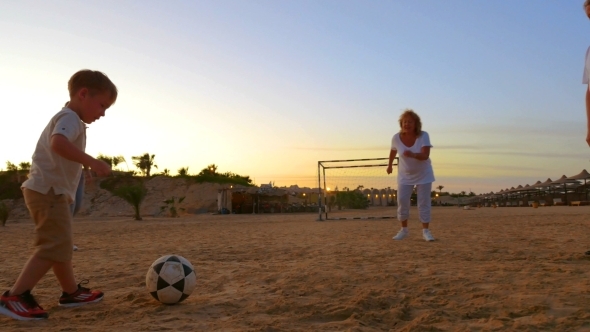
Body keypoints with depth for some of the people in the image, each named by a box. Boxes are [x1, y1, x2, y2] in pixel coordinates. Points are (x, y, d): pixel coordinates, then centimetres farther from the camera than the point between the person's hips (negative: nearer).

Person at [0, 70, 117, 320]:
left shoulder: (66, 119, 22)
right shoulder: (70, 118, -11)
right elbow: (59, 143, -32)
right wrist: (93, 162, -34)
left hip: (50, 190, 11)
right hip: (49, 190, -11)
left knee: (61, 246, 17)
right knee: (55, 246, -14)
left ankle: (71, 292, 28)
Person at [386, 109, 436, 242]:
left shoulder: (423, 136, -23)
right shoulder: (396, 138, -17)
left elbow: (425, 155, -34)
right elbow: (393, 151, 5)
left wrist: (413, 155, -53)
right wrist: (390, 165, 17)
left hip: (423, 175, -2)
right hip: (405, 175, 2)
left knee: (424, 202, -2)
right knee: (402, 201, -1)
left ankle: (425, 231, 8)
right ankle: (404, 229, 13)